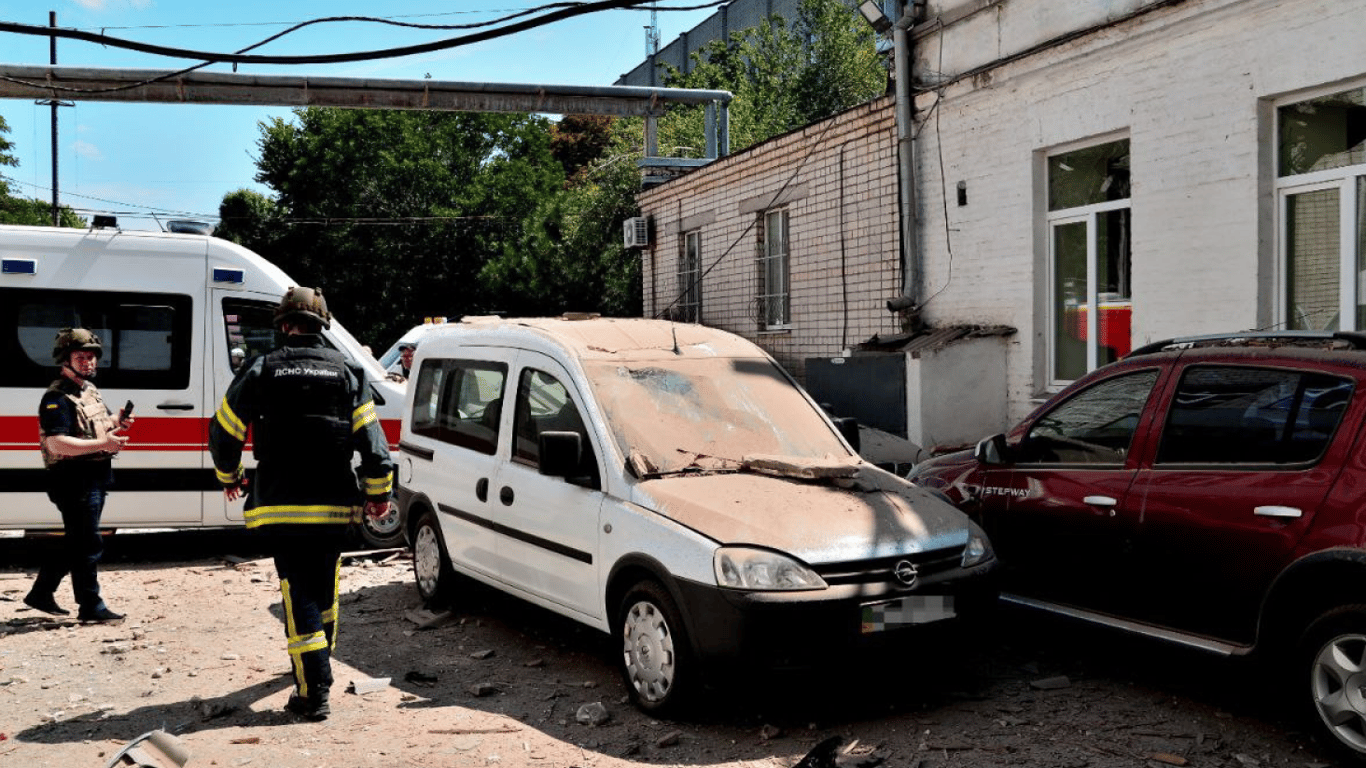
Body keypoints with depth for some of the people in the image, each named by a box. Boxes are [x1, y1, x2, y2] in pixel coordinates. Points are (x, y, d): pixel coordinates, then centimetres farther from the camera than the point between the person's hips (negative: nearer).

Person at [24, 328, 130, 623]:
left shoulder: (90, 390, 15)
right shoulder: (57, 399, -16)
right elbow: (56, 443, -26)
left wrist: (116, 422, 8)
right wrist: (102, 444, -31)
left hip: (96, 477, 10)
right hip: (74, 480, -10)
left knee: (75, 542, 17)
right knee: (88, 544, -4)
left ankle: (41, 594, 30)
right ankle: (91, 606, 4)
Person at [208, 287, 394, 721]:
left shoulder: (262, 372, 0)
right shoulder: (346, 373, 5)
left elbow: (225, 432, 5)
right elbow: (371, 439, 1)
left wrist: (229, 477, 22)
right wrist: (379, 491, 10)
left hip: (280, 506, -3)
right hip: (335, 506, 3)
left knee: (299, 595, -3)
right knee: (324, 587, 20)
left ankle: (314, 692, -9)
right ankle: (321, 658, 39)